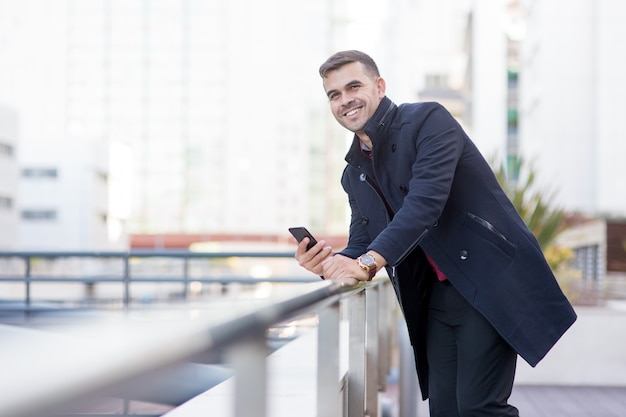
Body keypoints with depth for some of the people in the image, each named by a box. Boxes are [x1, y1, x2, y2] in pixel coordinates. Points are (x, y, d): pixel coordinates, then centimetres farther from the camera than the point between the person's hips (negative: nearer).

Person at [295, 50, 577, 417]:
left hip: (492, 281, -7)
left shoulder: (428, 120, -10)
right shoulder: (354, 173, 13)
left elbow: (426, 201, -23)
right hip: (438, 295, 7)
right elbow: (361, 245, 11)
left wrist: (367, 262, -31)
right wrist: (330, 264, -12)